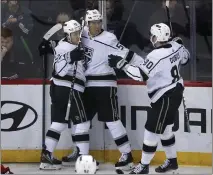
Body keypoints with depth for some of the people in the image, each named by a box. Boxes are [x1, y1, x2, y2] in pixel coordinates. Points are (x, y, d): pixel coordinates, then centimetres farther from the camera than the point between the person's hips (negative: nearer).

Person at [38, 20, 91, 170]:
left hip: (59, 89, 10)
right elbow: (60, 71, -17)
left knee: (59, 122, 10)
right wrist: (70, 58, -19)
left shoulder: (70, 46, 15)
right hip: (68, 89, -10)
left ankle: (47, 155, 7)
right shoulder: (66, 49, -14)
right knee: (82, 122, -5)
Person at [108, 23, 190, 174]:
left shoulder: (156, 56, -25)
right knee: (165, 128, 21)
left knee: (152, 130, -2)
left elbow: (140, 75, -28)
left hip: (165, 97, -10)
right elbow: (185, 58, 19)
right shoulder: (176, 46, -1)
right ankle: (172, 160, 31)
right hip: (175, 92, 10)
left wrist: (121, 63, -23)